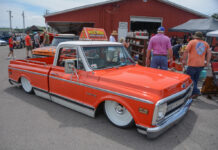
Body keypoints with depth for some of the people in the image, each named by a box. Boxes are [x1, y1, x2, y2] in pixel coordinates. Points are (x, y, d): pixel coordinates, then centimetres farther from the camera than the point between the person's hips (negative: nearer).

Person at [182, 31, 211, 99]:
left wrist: (184, 60, -8)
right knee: (195, 79, 15)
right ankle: (193, 92, 21)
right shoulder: (206, 44, 13)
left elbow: (186, 51, -11)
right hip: (201, 65, 6)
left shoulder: (192, 42, -1)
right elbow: (209, 53, 6)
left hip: (192, 64, -6)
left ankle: (196, 91, -10)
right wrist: (207, 62, 7)